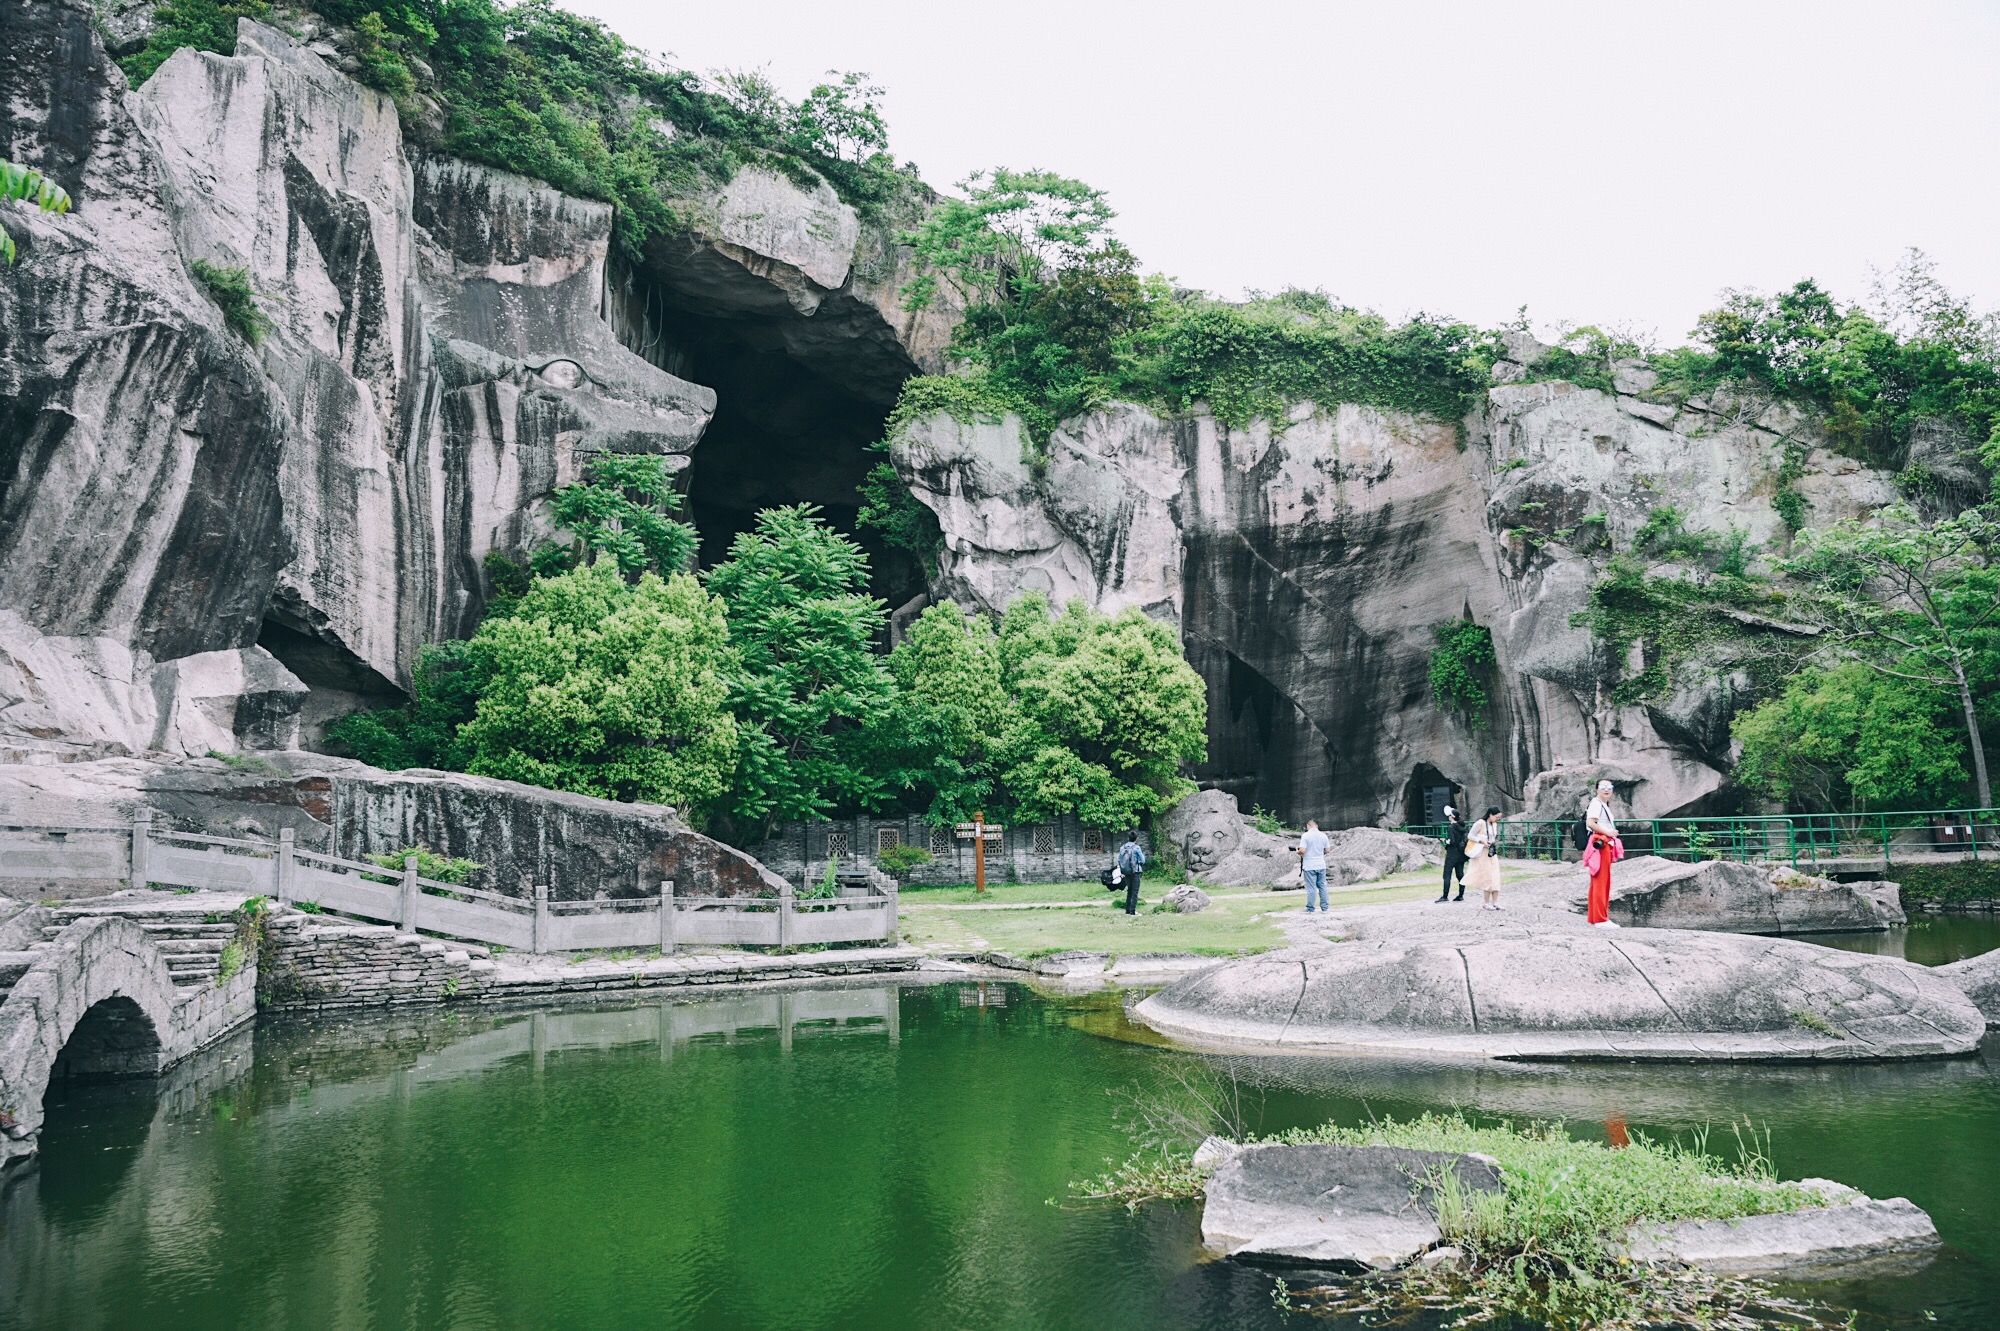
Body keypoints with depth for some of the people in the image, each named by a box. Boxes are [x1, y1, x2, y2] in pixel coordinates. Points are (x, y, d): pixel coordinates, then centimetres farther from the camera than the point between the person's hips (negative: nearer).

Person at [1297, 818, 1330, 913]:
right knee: (1322, 886, 12)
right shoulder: (1323, 836, 4)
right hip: (1321, 865, 4)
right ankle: (1325, 907, 14)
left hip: (1309, 866, -4)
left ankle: (1310, 909, 2)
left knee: (1311, 888, -2)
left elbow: (1302, 850, -18)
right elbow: (1327, 851, 10)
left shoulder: (1305, 836, -11)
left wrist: (1298, 852, 4)